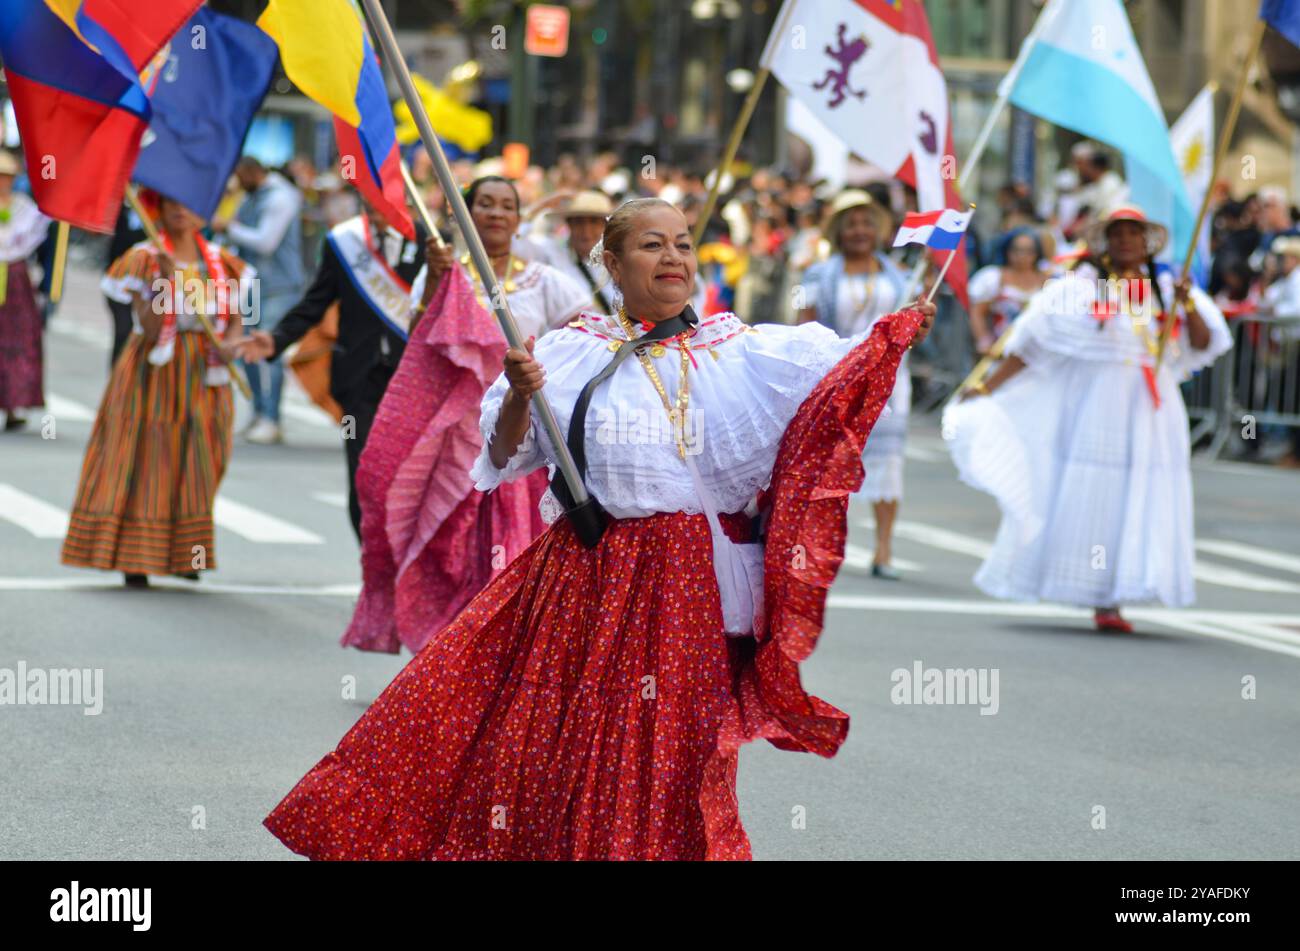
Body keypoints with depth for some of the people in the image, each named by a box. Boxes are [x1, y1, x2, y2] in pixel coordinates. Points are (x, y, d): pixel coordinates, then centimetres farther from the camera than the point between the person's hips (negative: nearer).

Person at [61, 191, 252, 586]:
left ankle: (185, 554, 14)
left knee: (196, 462, 5)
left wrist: (231, 344, -14)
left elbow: (236, 320, 8)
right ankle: (135, 557, -3)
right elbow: (149, 327, -14)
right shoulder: (144, 258, -5)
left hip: (203, 375, 4)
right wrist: (168, 280, -26)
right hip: (154, 372, -4)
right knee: (148, 456, -5)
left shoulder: (220, 262, 6)